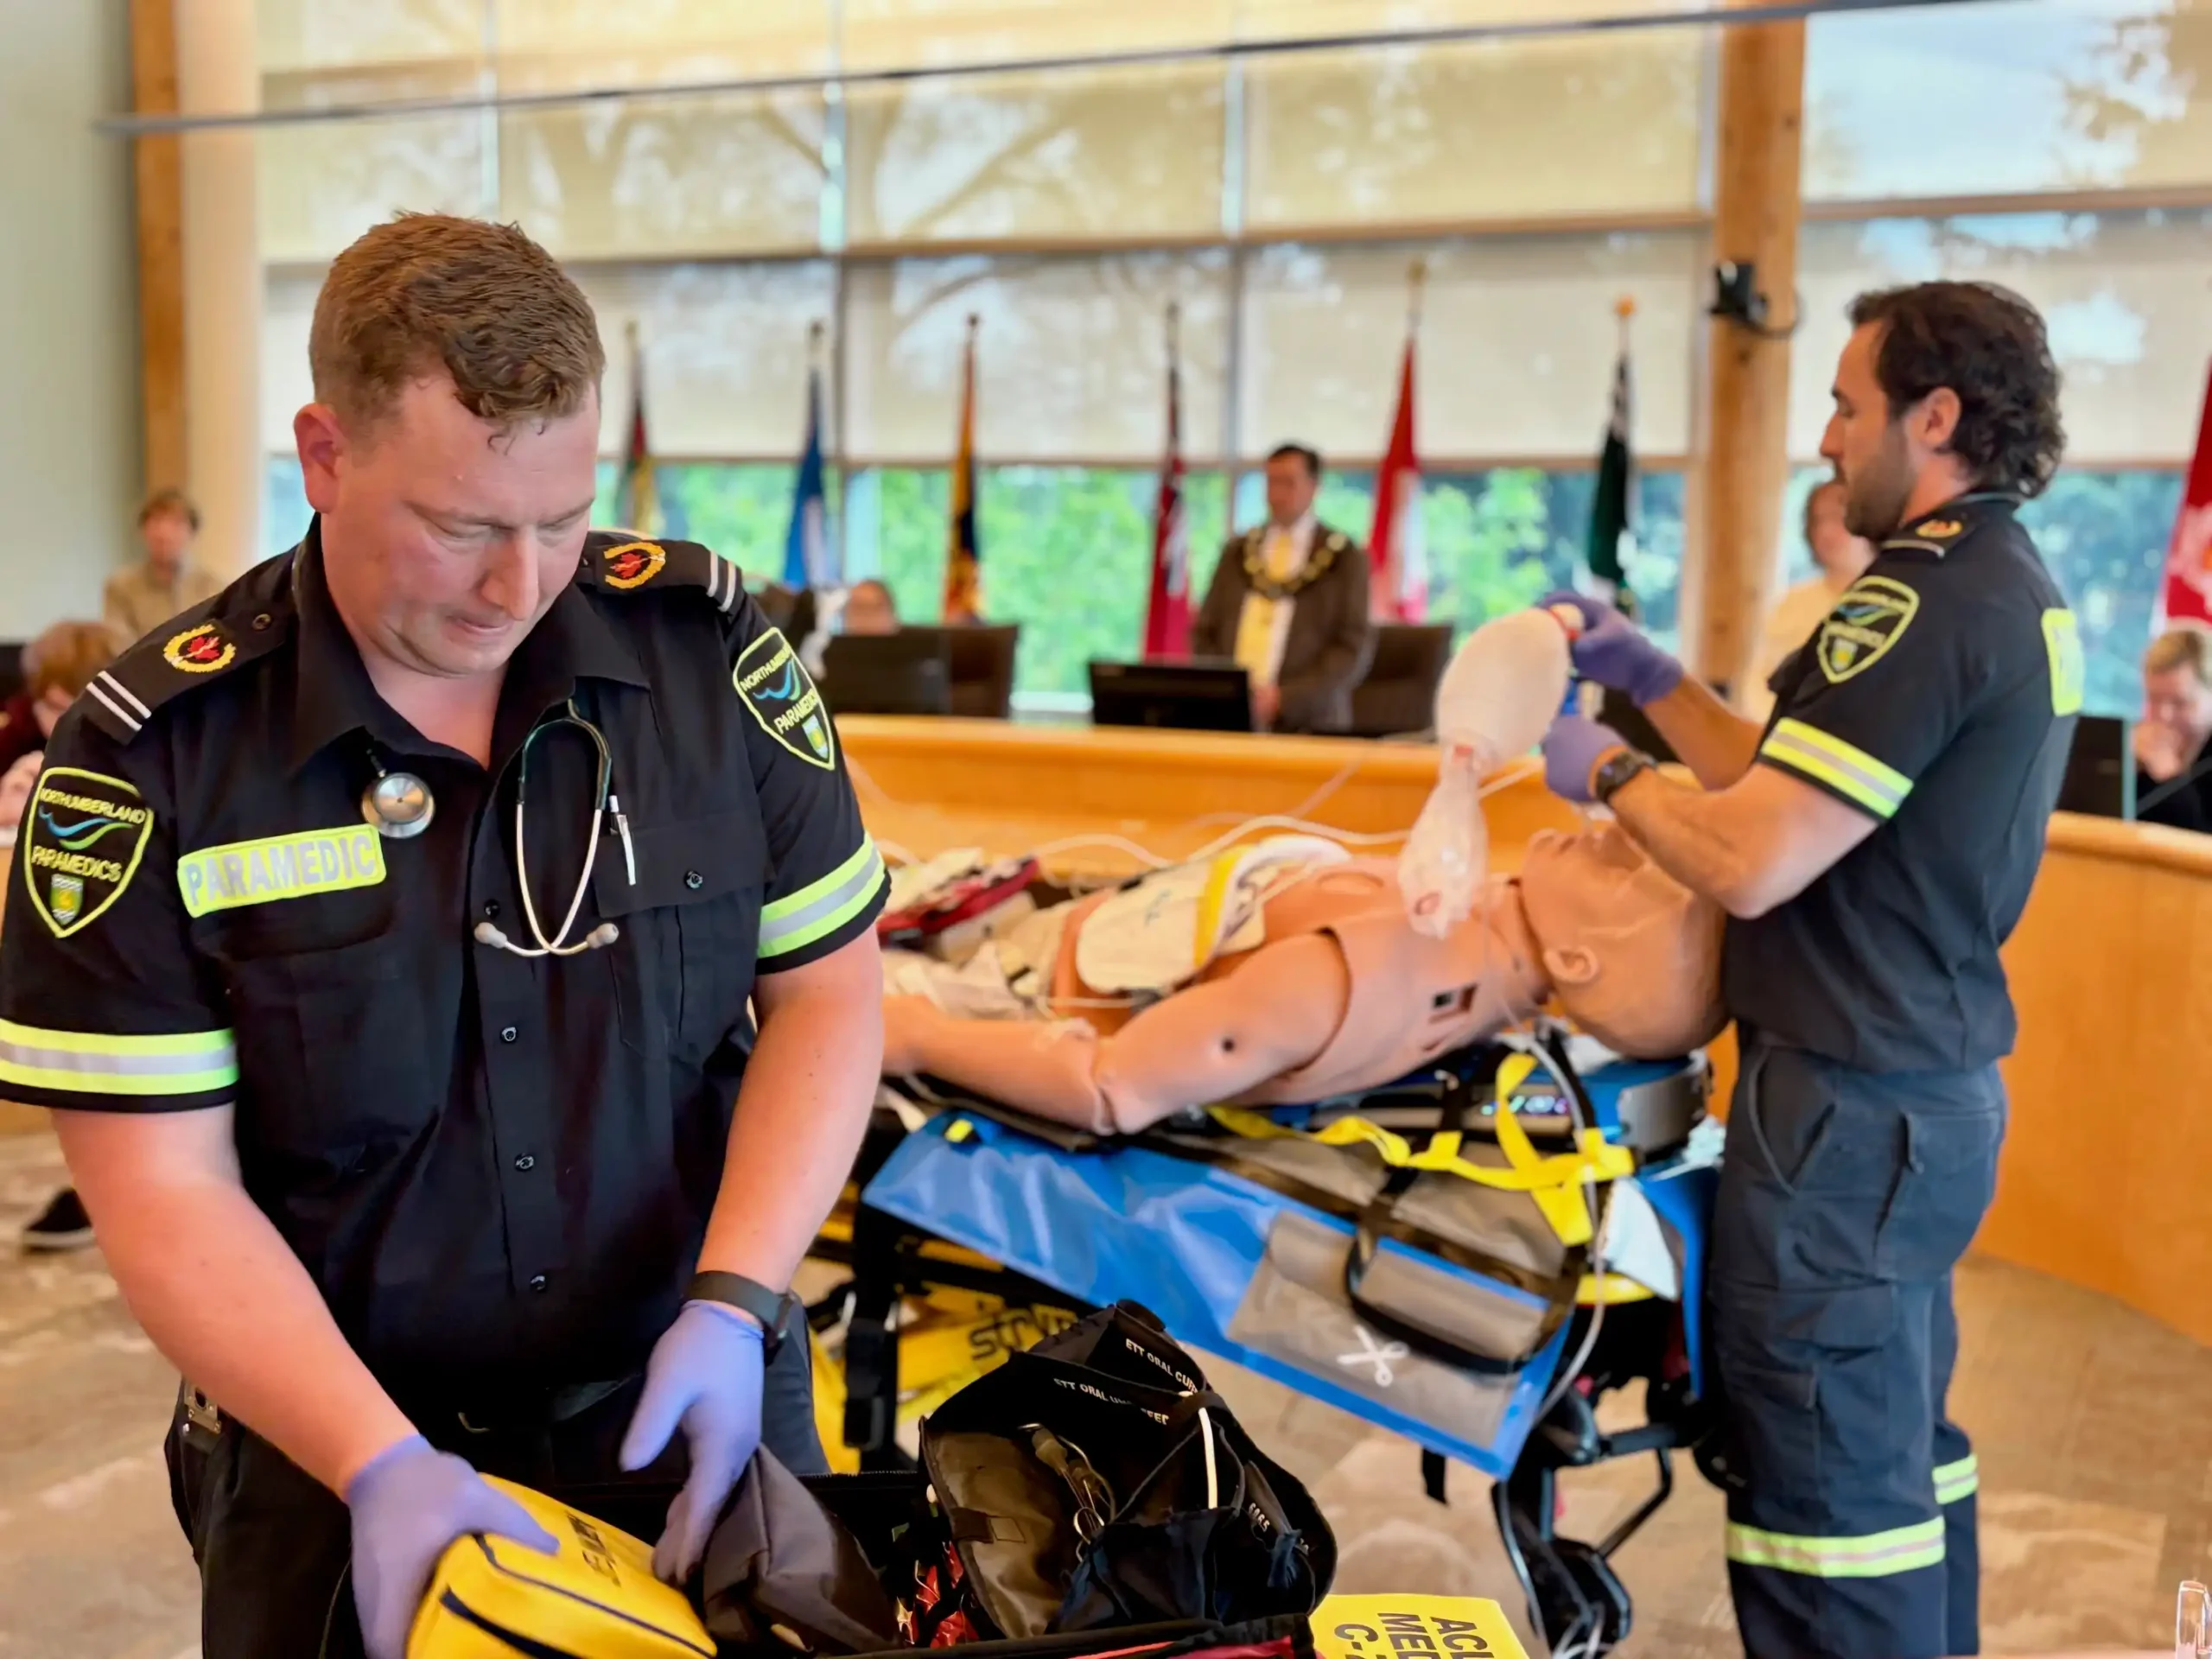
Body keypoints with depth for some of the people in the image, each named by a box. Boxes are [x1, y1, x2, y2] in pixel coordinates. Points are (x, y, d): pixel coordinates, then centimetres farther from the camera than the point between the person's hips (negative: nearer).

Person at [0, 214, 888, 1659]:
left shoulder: (708, 645, -9)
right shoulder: (152, 759, -14)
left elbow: (826, 987, -4)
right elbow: (167, 1190, -13)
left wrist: (733, 1305, -16)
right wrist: (383, 1466, -24)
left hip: (694, 1412, 2)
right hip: (332, 1453, -2)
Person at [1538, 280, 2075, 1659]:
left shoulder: (1927, 607, -21)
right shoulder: (2018, 593, 12)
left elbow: (1751, 862, -24)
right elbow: (1799, 795, 15)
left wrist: (1606, 770, -8)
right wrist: (1652, 680, 12)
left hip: (1855, 1109, -10)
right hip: (1937, 1091, 10)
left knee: (1832, 1484, 1)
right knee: (1902, 1458, 22)